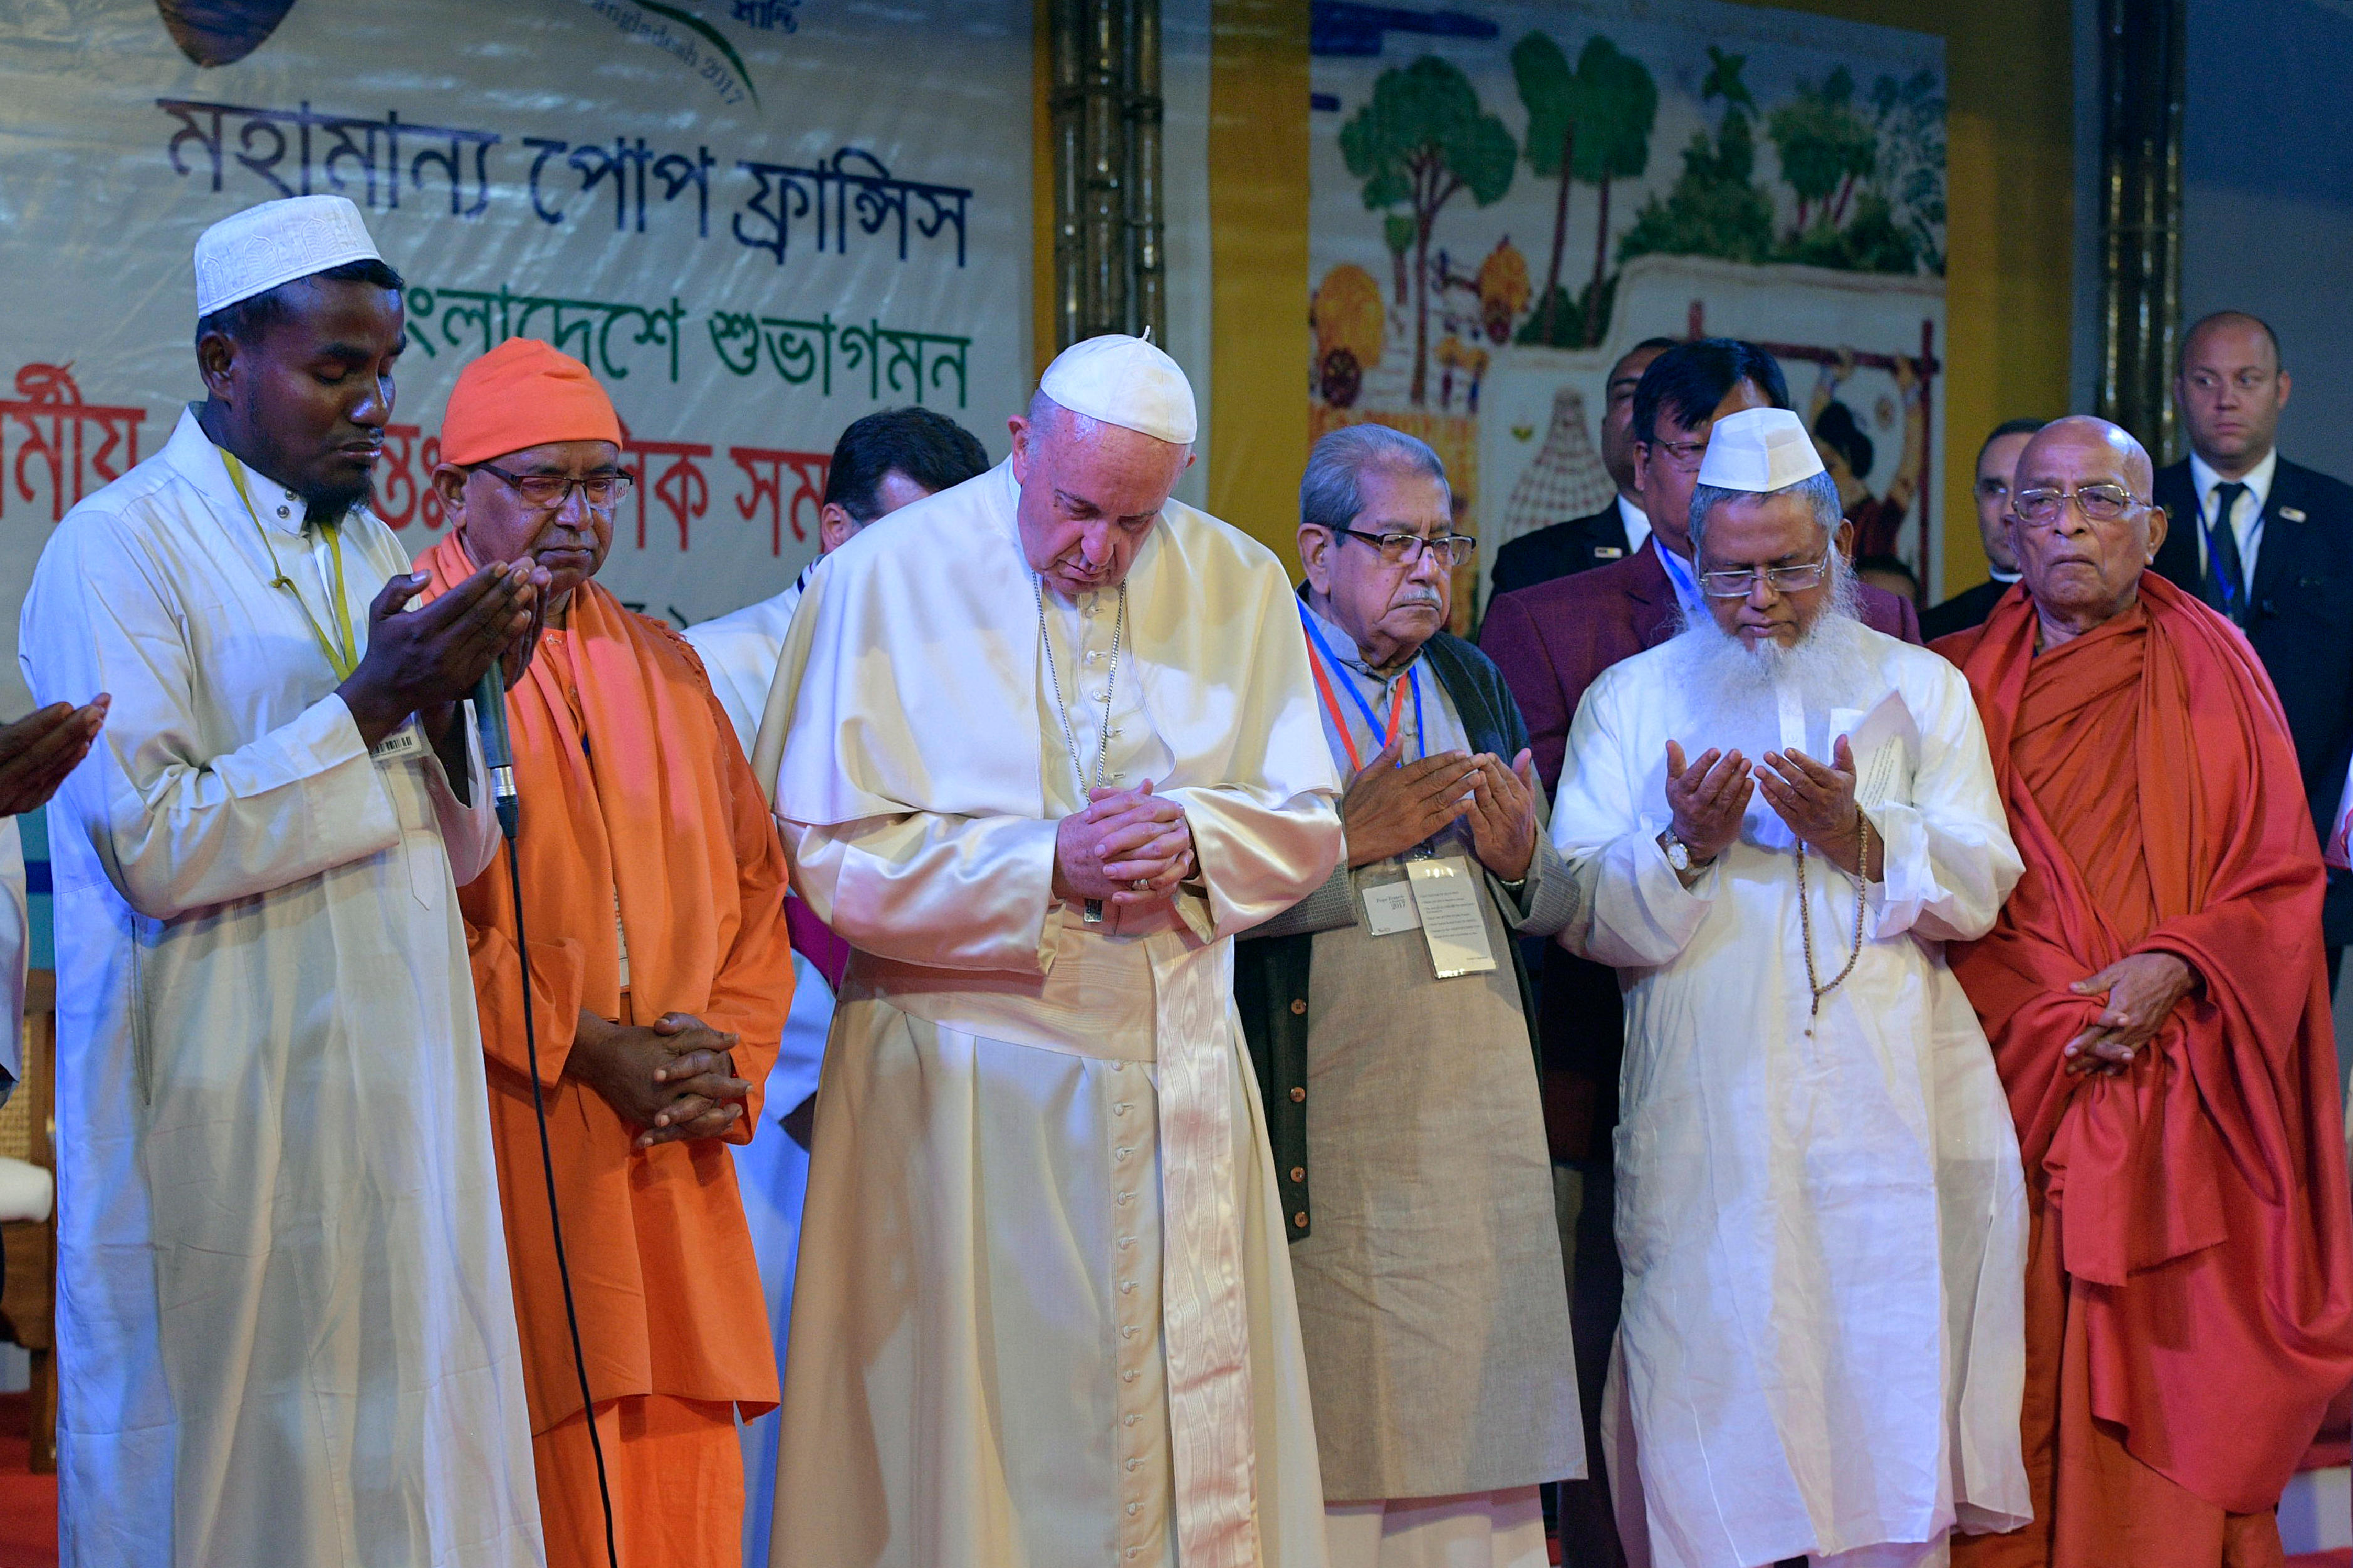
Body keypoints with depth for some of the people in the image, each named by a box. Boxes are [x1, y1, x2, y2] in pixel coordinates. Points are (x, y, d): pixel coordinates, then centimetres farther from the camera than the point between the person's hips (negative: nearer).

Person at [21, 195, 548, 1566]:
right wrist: (369, 705, -16)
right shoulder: (118, 551, -6)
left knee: (413, 1453, 5)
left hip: (398, 1108, 6)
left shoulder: (373, 551, 16)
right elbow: (152, 846, -16)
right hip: (229, 1127, -6)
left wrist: (450, 700, -3)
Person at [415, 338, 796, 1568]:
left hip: (668, 1162, 6)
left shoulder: (663, 669, 19)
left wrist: (730, 1056, 3)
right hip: (501, 1154, -6)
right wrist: (580, 1048, -12)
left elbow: (751, 882, 20)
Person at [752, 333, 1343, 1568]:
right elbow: (826, 852, -10)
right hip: (963, 1079, -3)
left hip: (1175, 1072, 3)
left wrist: (1193, 842, -12)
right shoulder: (882, 582, -6)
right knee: (977, 1421, 0)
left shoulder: (1239, 586, 5)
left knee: (1190, 1419, 5)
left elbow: (1307, 821, 9)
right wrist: (1043, 864, -18)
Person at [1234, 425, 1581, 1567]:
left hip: (1482, 1111, 5)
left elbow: (1555, 909, 17)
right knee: (1335, 1427, -5)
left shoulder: (1472, 682, 17)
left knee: (1483, 1429, 3)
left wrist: (1519, 859, -3)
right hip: (1328, 1119, -5)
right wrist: (1351, 839, -14)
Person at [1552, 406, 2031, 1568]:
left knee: (1887, 1375, -3)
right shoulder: (1632, 699, 11)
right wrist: (1684, 848, -16)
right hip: (1708, 1114, -1)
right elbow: (1582, 915, 2)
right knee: (1717, 1385, -4)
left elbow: (1980, 887, 2)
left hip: (1888, 1111, 1)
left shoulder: (1920, 688, 13)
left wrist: (1858, 838, -15)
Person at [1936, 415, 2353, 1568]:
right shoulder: (1961, 685, 12)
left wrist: (2177, 967, -13)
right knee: (2017, 1388, -4)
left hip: (2180, 1091, -1)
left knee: (2169, 1392, -6)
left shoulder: (2212, 672, 9)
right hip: (2010, 1083, 1)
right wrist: (2032, 1008, -6)